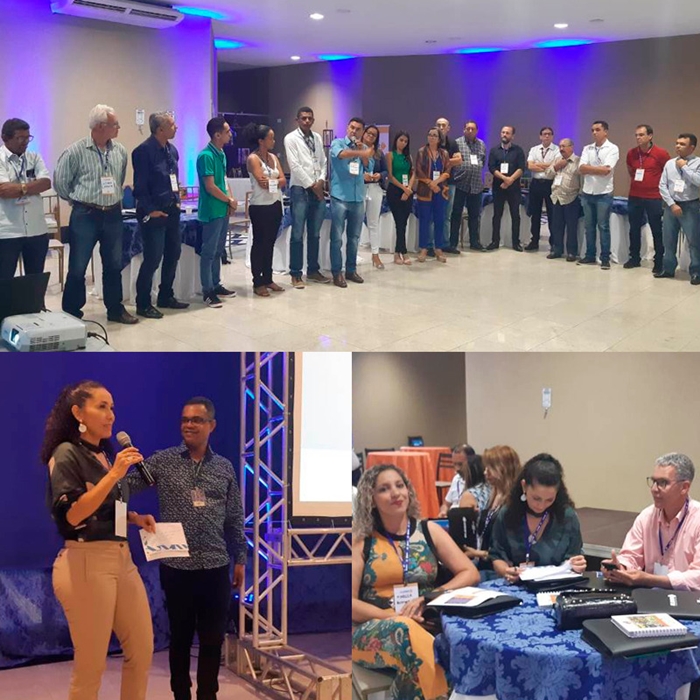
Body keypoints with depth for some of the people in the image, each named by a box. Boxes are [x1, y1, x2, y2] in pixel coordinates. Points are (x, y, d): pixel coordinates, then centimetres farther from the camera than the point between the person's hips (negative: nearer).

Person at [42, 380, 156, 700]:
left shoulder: (107, 454, 15)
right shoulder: (67, 453, -8)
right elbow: (72, 514, -17)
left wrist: (135, 518, 9)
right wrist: (114, 474, -21)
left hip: (122, 559, 8)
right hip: (86, 562, -8)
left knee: (142, 650, 11)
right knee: (91, 664, 1)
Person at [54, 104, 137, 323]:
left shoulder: (120, 151, 4)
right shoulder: (76, 151, -11)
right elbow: (60, 181, -3)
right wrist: (79, 200, 5)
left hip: (113, 215, 5)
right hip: (85, 216, -5)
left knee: (113, 265, 12)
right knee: (78, 267, 1)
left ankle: (115, 309, 24)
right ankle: (71, 312, 10)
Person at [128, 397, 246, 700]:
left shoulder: (224, 468, 7)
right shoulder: (162, 461, 1)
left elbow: (234, 519, 11)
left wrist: (239, 559, 10)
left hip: (215, 567, 2)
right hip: (176, 566, -2)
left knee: (213, 638, 8)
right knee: (180, 635, 10)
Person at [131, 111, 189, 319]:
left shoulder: (171, 150, 10)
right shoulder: (143, 151, -15)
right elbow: (140, 186, -17)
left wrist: (177, 200, 13)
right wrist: (150, 210, -18)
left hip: (171, 210, 8)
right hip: (153, 213, -8)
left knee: (173, 254, 14)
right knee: (153, 258, -6)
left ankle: (166, 297, 28)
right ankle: (143, 304, 4)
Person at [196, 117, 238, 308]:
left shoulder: (221, 153, 10)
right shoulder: (206, 156, -18)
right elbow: (210, 187, -19)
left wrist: (230, 200, 3)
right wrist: (229, 201, -8)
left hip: (222, 210, 9)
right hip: (211, 211, -9)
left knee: (218, 250, 15)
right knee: (209, 252, -3)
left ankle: (216, 285, 25)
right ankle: (207, 292, 2)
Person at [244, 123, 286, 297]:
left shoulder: (273, 157, 11)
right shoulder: (253, 159, -10)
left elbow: (283, 181, 4)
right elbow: (262, 182, -19)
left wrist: (270, 181, -12)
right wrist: (276, 181, -6)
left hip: (275, 205, 7)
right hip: (260, 207, -7)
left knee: (270, 243, 12)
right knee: (259, 243, 0)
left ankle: (268, 279, 20)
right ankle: (258, 283, 5)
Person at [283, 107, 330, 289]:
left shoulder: (317, 137, 13)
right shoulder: (290, 138, -4)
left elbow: (323, 161, 13)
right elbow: (294, 166, -11)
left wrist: (321, 181, -4)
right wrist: (311, 185, -10)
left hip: (318, 190, 5)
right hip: (300, 189, -5)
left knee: (315, 234, 10)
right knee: (298, 234, -4)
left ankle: (313, 270, 18)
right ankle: (296, 274, 2)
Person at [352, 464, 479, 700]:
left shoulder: (429, 530, 10)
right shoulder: (360, 539, 2)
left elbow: (470, 573, 6)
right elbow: (352, 602, -2)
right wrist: (394, 616, -18)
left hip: (424, 624, 1)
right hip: (372, 629, -1)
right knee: (405, 631, -37)